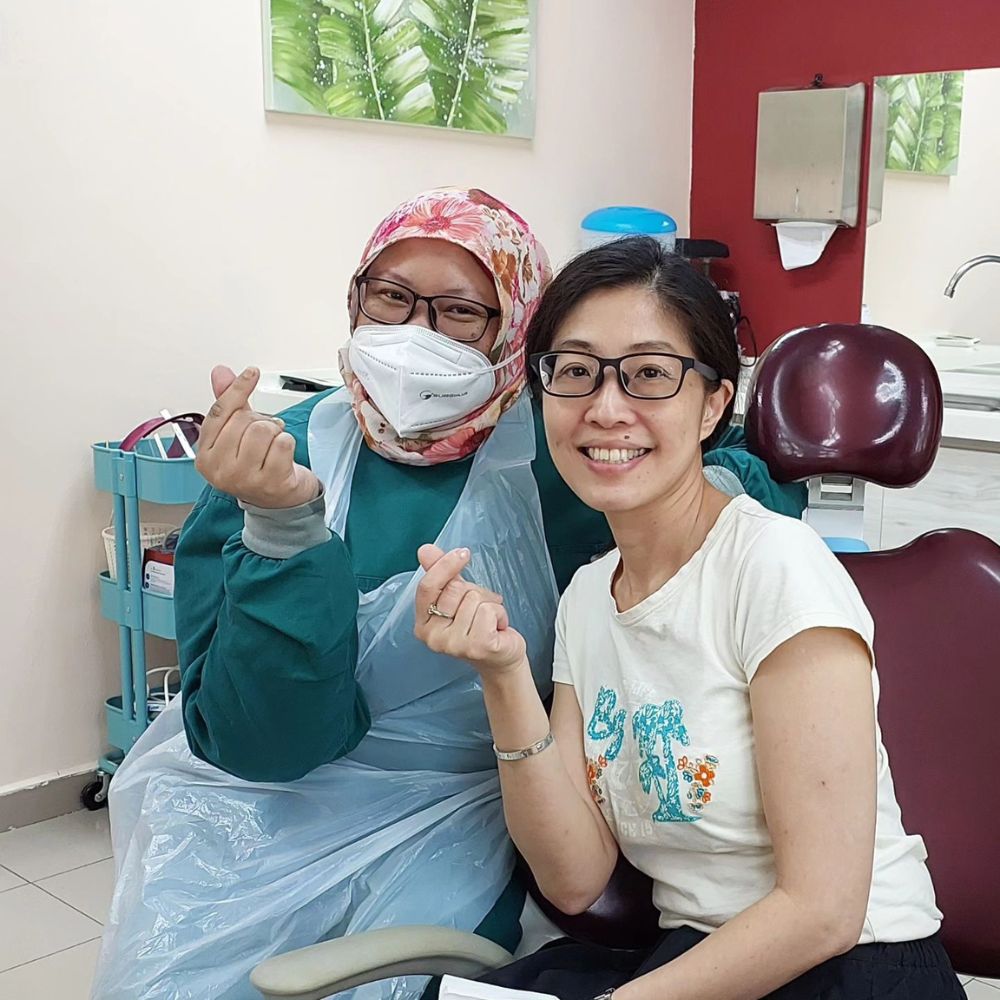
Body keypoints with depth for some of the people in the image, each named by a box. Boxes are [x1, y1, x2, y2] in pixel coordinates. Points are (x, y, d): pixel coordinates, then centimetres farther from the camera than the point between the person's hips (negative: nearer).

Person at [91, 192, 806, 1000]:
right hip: (258, 807, 1)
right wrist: (283, 524, -32)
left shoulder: (557, 448, -10)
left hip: (457, 817, 0)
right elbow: (266, 742, -17)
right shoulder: (278, 459, -10)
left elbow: (764, 483, 1)